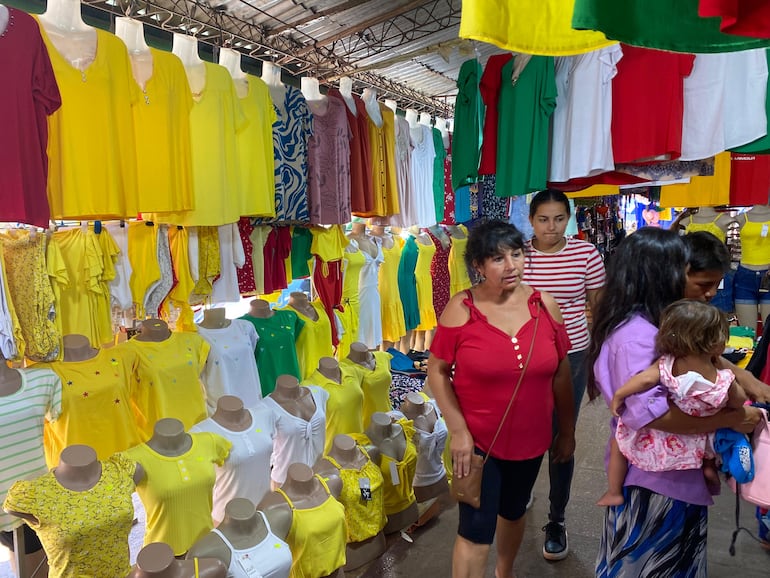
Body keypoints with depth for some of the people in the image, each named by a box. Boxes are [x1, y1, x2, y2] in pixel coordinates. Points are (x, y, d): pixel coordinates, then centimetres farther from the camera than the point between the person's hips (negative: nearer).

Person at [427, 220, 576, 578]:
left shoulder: (544, 305, -7)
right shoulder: (461, 309, -17)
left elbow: (561, 373, 1)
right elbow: (437, 371, -12)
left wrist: (567, 430, 7)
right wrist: (458, 430, -16)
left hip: (530, 439, 4)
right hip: (477, 440, -4)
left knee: (513, 512, 26)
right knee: (476, 532, 3)